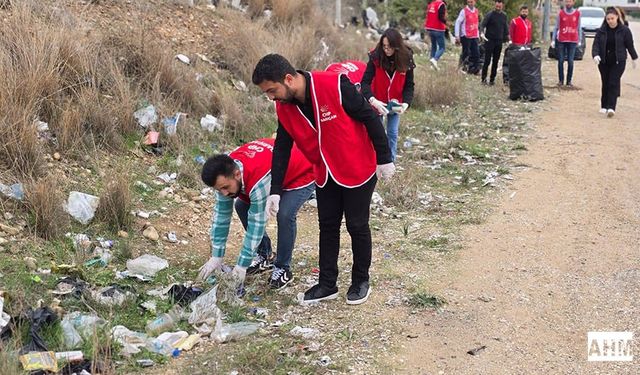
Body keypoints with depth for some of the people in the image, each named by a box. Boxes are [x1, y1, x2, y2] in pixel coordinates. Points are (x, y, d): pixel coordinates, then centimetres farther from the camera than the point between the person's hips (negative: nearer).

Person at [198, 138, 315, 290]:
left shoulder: (259, 182, -42)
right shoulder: (225, 173, -20)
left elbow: (256, 224, -35)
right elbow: (221, 215, -13)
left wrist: (242, 266, -28)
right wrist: (216, 258, -12)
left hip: (302, 175, -8)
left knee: (285, 215, -29)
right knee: (242, 206, -2)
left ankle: (283, 269, -9)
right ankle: (264, 256, 12)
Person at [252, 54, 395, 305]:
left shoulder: (334, 86, -28)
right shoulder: (284, 107, -9)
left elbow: (370, 118, -19)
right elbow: (282, 149, 0)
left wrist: (384, 159, -14)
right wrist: (275, 191, -4)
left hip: (358, 170, -5)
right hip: (325, 174, 6)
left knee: (357, 226, 5)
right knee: (327, 226, 10)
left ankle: (361, 281, 23)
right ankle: (327, 284, 22)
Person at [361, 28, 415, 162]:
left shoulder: (406, 59, -15)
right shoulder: (375, 57, -20)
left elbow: (409, 85, -9)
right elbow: (365, 82, -25)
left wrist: (406, 103, -27)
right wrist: (373, 100, -42)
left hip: (395, 103, 2)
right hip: (377, 103, -2)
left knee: (393, 133, 9)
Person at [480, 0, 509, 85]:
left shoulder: (504, 16, 10)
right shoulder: (489, 15, -6)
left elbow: (505, 28, 17)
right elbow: (482, 25, -14)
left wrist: (507, 38, 13)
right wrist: (482, 33, -33)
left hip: (499, 42, 4)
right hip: (489, 40, -4)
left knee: (496, 61, 5)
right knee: (487, 60, -6)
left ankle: (492, 79, 11)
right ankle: (483, 78, 1)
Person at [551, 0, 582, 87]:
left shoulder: (577, 13, 4)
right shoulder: (560, 13, 2)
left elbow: (579, 28, 9)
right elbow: (556, 27, 4)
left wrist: (579, 40, 5)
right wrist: (553, 40, -2)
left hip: (573, 41, 0)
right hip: (561, 40, 0)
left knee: (570, 61, -2)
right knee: (561, 61, 1)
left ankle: (569, 81, 4)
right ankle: (560, 80, 8)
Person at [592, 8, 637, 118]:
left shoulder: (624, 30, -4)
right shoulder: (601, 30, 0)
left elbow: (630, 45, 5)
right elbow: (596, 44, -4)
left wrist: (634, 58, 14)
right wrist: (595, 55, -22)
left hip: (618, 62, -3)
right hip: (604, 62, 3)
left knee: (614, 84, -10)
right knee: (605, 84, 10)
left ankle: (611, 107, -14)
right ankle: (604, 106, 22)